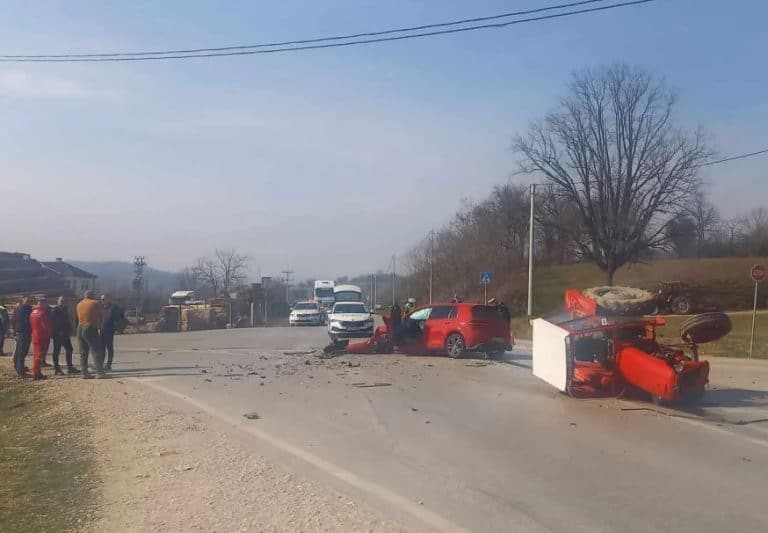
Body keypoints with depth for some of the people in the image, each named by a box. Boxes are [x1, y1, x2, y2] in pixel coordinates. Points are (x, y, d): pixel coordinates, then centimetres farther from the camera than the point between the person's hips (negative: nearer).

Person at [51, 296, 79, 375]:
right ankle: (56, 369, 3)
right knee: (57, 351, -1)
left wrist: (70, 330, 9)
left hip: (65, 334, 7)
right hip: (57, 334, -7)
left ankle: (70, 367, 14)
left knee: (69, 349, 8)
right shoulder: (54, 311, -7)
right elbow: (53, 323, -12)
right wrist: (58, 332, -17)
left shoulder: (65, 310, 14)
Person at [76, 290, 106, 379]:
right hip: (91, 329, -6)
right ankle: (99, 372, -10)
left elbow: (79, 317, 14)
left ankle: (84, 372, 8)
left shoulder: (79, 304, 13)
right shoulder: (95, 303, -4)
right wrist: (99, 324, 21)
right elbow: (101, 317, 6)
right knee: (98, 351, -4)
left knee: (83, 353, 10)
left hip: (80, 329, 6)